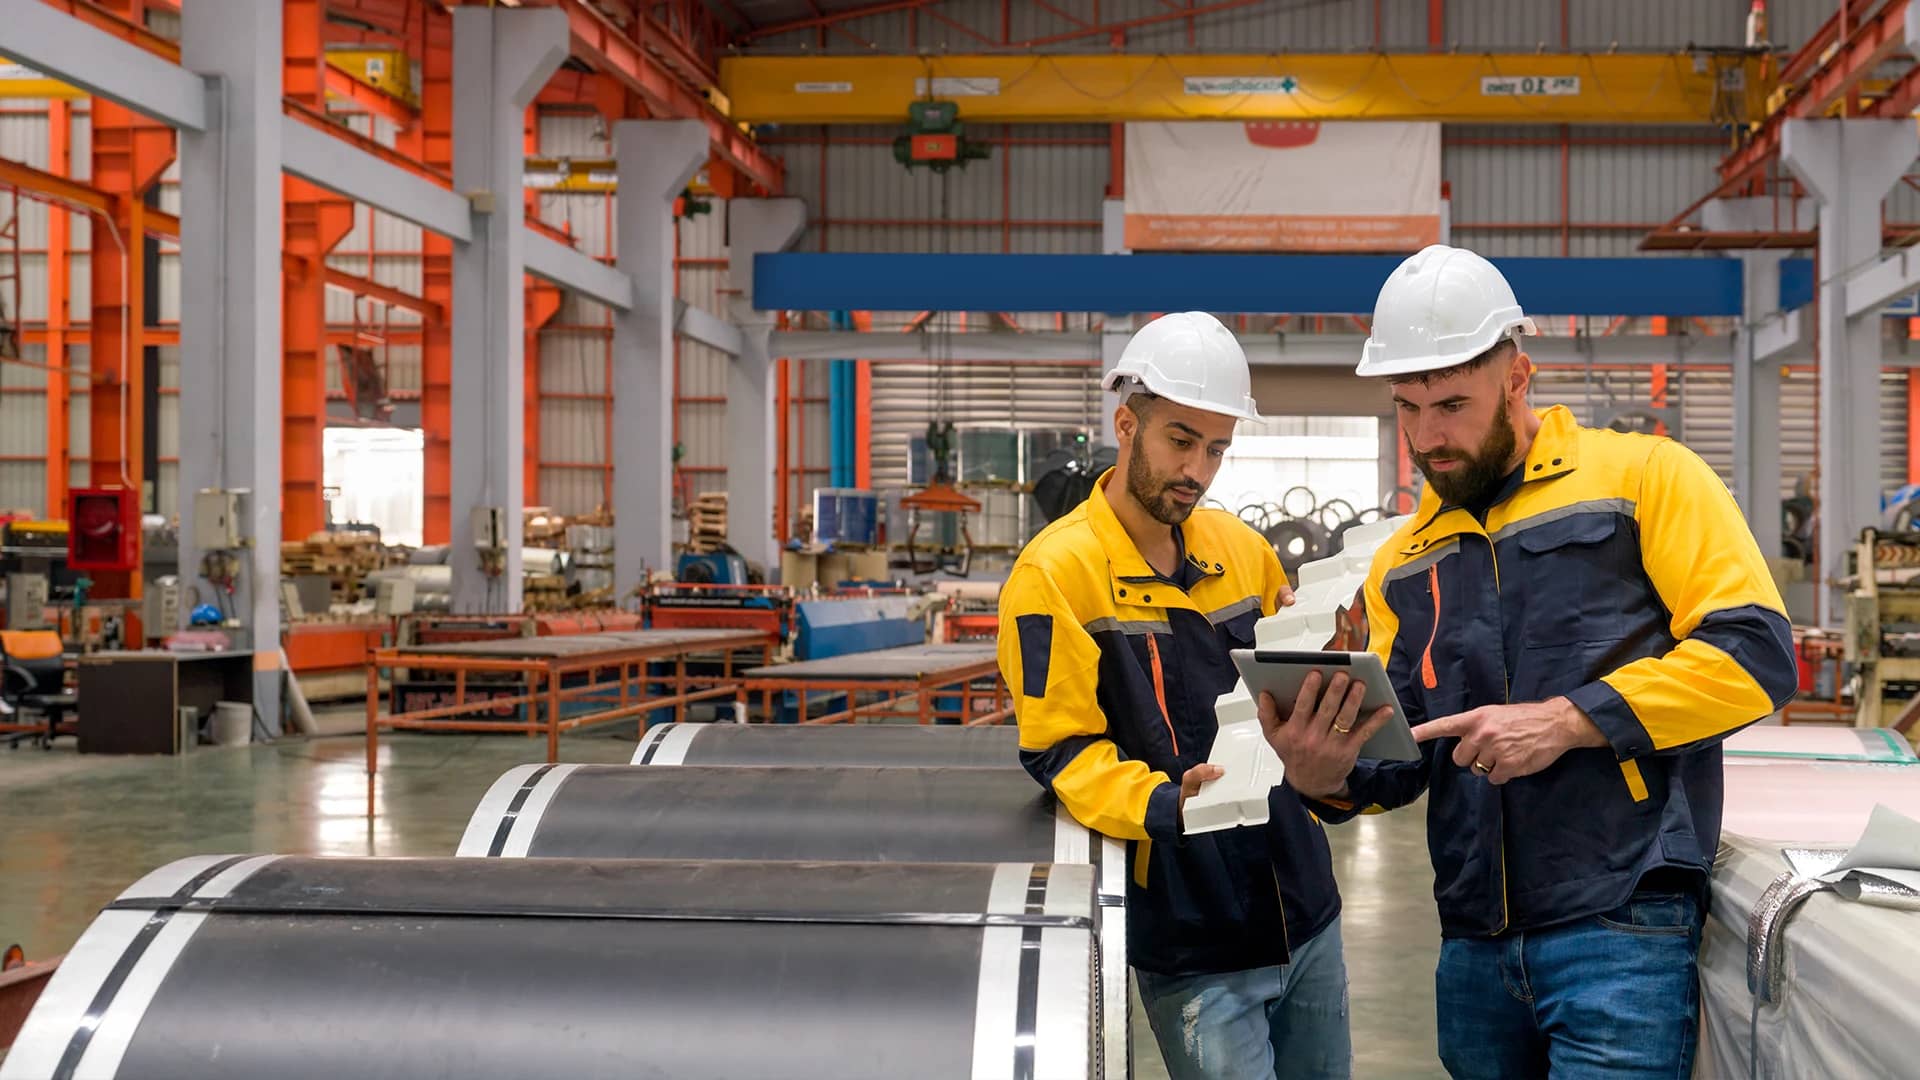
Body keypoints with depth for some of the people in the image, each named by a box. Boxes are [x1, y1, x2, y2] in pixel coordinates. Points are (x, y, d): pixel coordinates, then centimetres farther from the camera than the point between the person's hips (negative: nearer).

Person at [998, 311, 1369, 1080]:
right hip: (1193, 938, -6)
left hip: (1305, 911, 6)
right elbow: (1062, 751, -12)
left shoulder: (1243, 549, 8)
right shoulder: (1056, 572, -11)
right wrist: (1163, 807, -29)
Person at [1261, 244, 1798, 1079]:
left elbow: (1756, 653, -10)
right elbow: (1401, 757, 15)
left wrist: (1568, 720, -17)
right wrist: (1332, 776, -9)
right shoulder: (1403, 563, 15)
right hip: (1473, 942, 6)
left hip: (1620, 929, -5)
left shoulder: (1644, 477, -1)